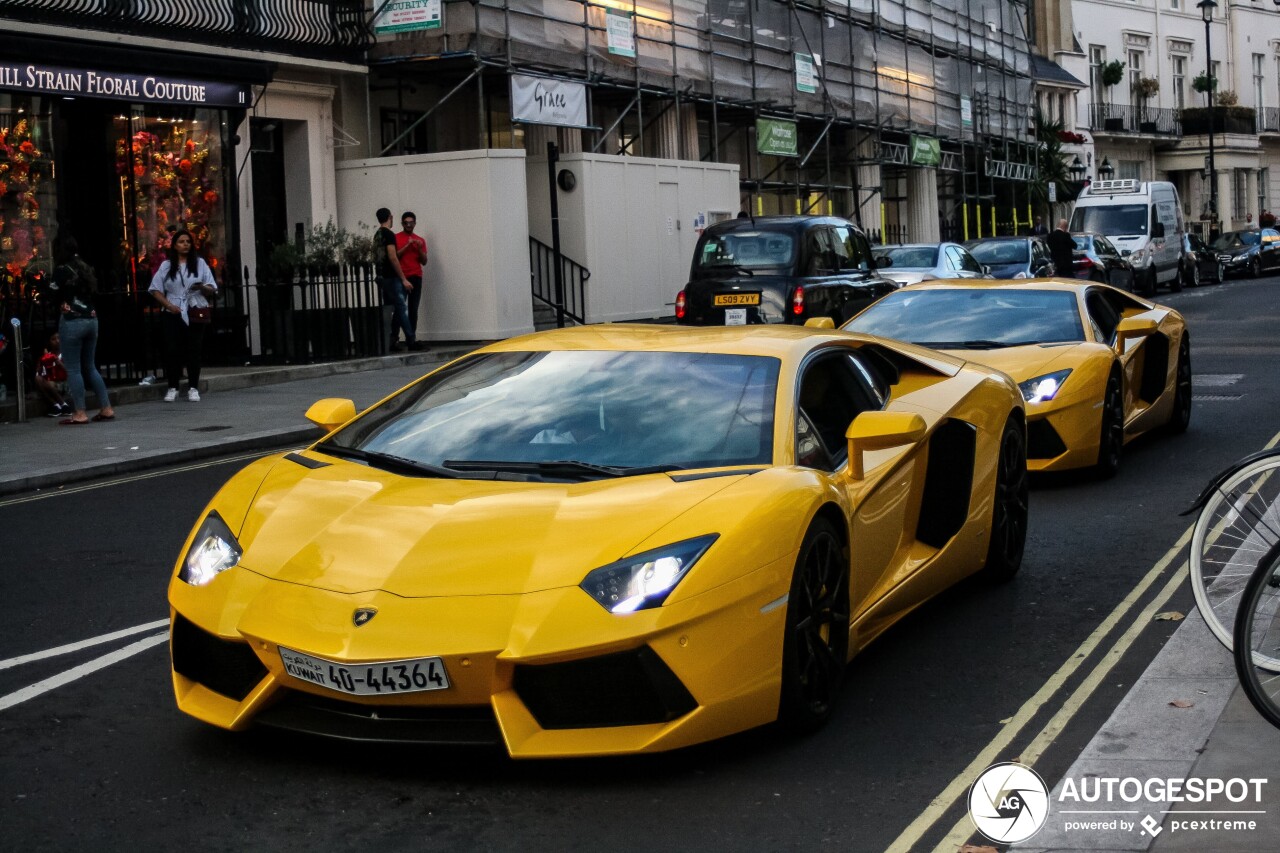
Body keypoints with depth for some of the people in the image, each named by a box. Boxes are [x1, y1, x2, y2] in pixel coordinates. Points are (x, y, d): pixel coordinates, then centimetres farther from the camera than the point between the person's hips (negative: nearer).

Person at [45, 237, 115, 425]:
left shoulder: (62, 270, -7)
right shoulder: (87, 269, 11)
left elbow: (53, 294, -7)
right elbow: (95, 291, 13)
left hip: (72, 321, -7)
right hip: (91, 319, 7)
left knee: (73, 369, -1)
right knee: (90, 366, 15)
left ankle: (80, 413, -4)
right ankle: (106, 408, 12)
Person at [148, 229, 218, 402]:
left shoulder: (200, 263, 8)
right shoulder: (166, 265, 10)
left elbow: (212, 290, 6)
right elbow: (155, 289, 7)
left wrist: (202, 287, -17)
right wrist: (169, 305, -8)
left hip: (195, 314, 0)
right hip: (173, 314, 0)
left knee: (193, 350, -1)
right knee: (172, 350, -3)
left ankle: (193, 388, 5)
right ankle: (172, 388, 4)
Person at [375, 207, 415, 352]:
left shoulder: (377, 235, 15)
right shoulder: (389, 234, -12)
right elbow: (393, 257, -18)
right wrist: (404, 279, -16)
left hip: (382, 276, 9)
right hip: (392, 278, -9)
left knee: (388, 310, 10)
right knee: (402, 308, -9)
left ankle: (390, 341, 10)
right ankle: (410, 340, -10)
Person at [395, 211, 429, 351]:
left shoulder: (420, 240, 16)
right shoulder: (396, 238, 5)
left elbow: (424, 261, 12)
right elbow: (394, 256, -6)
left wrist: (420, 248, -5)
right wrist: (407, 245, -13)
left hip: (416, 278, 3)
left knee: (413, 310, 0)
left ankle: (412, 340, 1)